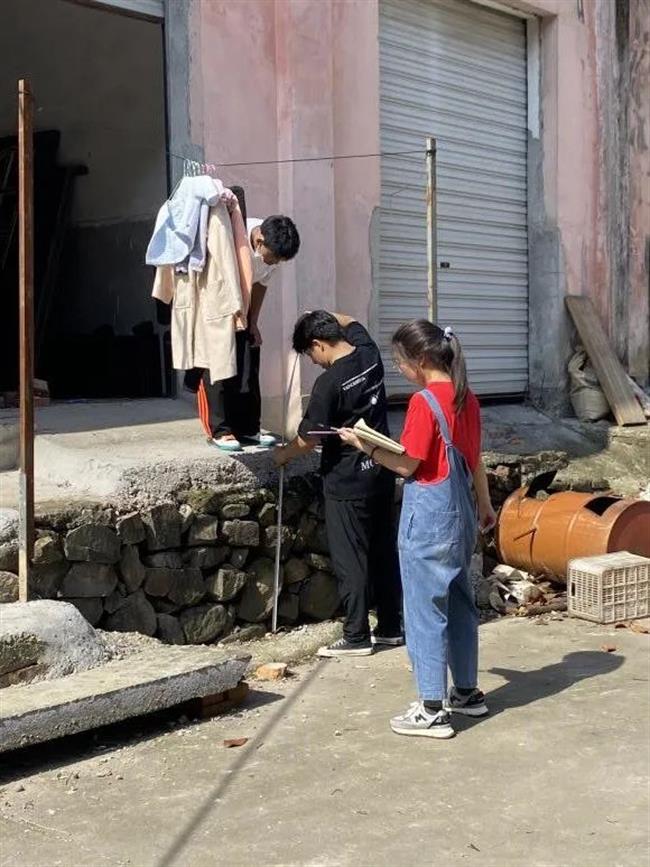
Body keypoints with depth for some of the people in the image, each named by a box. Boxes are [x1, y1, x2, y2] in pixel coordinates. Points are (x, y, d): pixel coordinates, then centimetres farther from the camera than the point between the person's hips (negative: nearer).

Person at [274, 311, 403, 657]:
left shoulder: (329, 383, -21)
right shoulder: (369, 352, 0)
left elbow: (310, 438, -14)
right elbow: (350, 321, 24)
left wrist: (284, 454, 4)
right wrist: (319, 316, 19)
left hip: (347, 482, -8)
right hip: (381, 473, 8)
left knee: (350, 561, 1)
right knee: (384, 552, 14)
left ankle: (356, 637, 7)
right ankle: (391, 627, 23)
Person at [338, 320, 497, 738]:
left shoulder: (424, 403, -17)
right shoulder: (466, 398, 8)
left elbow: (408, 465, -16)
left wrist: (366, 447, -10)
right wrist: (485, 504, 26)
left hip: (428, 518, -9)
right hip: (461, 515, 9)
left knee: (425, 610, -1)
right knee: (460, 603, 17)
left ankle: (432, 710, 3)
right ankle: (468, 692, 28)